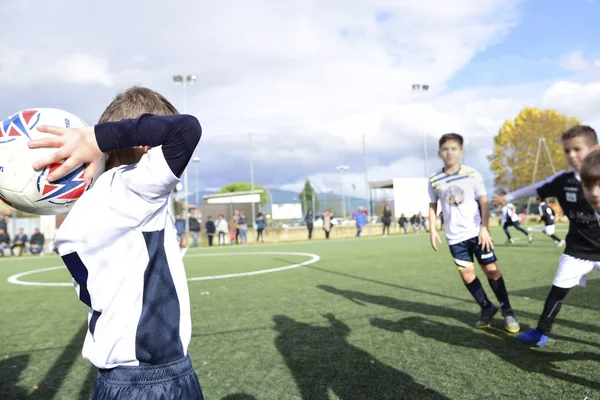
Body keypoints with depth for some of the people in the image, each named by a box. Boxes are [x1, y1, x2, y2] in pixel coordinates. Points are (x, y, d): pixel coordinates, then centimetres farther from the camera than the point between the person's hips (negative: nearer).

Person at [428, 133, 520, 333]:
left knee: (491, 269, 1)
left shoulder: (472, 174, -5)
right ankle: (486, 308, 23)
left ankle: (507, 310, 17)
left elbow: (484, 201, -4)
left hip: (476, 231, -2)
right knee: (466, 273, 4)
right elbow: (432, 206, 10)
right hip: (455, 236, 2)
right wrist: (432, 230, 1)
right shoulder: (435, 180, -1)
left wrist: (484, 228, -12)